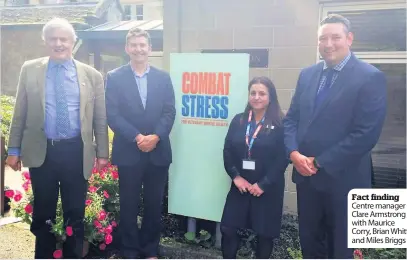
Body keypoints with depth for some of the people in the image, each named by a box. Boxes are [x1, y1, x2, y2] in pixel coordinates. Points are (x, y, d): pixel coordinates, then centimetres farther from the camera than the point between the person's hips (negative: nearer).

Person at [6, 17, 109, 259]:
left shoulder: (92, 75, 2)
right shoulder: (30, 69, 5)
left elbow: (100, 118, 3)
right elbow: (20, 113, 6)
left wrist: (102, 153, 0)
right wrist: (14, 149, 3)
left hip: (76, 152, -1)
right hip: (41, 151, 1)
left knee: (75, 212, 11)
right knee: (43, 211, 14)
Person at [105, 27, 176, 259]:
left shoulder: (163, 77, 8)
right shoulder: (115, 77, 2)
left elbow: (169, 112, 2)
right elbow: (112, 114, -6)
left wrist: (155, 136, -14)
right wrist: (137, 137, -16)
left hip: (158, 152, 2)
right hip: (128, 152, -2)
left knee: (154, 204, 10)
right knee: (129, 204, 8)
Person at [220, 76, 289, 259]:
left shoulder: (279, 125, -7)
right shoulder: (238, 121, 5)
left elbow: (282, 158, -10)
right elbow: (227, 151, 3)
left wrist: (263, 184, -14)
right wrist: (236, 176, -9)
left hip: (268, 188, -3)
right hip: (240, 185, 3)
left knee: (264, 233, 9)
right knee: (227, 228, 3)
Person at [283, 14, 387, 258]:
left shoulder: (371, 77, -11)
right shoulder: (307, 74, 8)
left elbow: (366, 133, -17)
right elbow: (291, 118, 9)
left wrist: (320, 162, -15)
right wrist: (294, 153, -9)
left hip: (343, 178, -5)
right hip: (306, 174, 5)